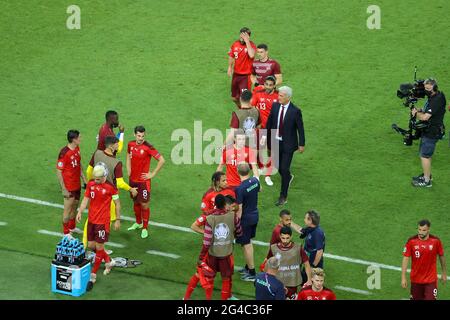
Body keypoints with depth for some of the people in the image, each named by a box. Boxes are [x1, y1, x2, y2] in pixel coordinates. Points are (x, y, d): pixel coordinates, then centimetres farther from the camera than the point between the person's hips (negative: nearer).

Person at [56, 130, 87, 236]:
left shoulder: (77, 149, 2)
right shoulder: (64, 153, -24)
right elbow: (58, 172, -20)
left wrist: (83, 178, 16)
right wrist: (64, 189, -20)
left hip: (77, 185, 8)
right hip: (69, 187, -8)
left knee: (75, 206, 22)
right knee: (68, 209, 3)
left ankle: (72, 227, 39)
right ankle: (66, 233, 16)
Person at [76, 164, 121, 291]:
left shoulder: (110, 187, -13)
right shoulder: (90, 184, 1)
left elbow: (117, 203, -4)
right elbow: (86, 199, 5)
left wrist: (118, 220, -1)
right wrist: (80, 212, -10)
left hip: (103, 222, -6)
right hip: (91, 220, 6)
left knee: (99, 247, -2)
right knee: (91, 245, 12)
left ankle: (93, 276, 5)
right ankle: (109, 262, 37)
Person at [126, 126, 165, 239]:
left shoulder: (148, 147, -19)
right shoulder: (131, 144, -1)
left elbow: (162, 160, -19)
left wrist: (152, 174, -14)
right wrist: (128, 170, 11)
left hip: (143, 181, -6)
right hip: (133, 179, 6)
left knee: (144, 205, 0)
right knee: (136, 202, 19)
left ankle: (145, 228, 10)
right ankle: (138, 223, 37)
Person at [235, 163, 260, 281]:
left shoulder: (240, 189, -27)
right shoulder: (255, 181, -6)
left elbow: (239, 208, -23)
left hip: (245, 218, -8)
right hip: (255, 215, 8)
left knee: (246, 245, 5)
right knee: (249, 241, 23)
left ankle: (252, 273, 11)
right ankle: (248, 267, 36)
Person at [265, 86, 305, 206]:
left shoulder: (295, 111, -17)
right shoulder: (275, 106, -5)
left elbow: (300, 128, -8)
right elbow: (269, 122, 6)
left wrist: (301, 144, -3)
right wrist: (267, 137, 11)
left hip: (288, 144, -5)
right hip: (275, 142, 5)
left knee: (284, 169, -5)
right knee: (278, 167, 17)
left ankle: (283, 196, 6)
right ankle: (288, 177, 51)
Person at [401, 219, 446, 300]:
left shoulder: (436, 241, -9)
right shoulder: (411, 241, -10)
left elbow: (441, 256, 6)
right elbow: (406, 259, -7)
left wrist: (444, 273, 15)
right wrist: (403, 278, -10)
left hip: (431, 280, -1)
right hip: (415, 280, 1)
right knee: (416, 298, 12)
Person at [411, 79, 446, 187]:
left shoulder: (437, 100, -25)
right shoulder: (433, 97, 7)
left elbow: (425, 117, -28)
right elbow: (427, 112, 17)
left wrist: (416, 113, -9)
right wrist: (419, 111, -4)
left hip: (431, 132, -10)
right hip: (428, 130, 10)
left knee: (425, 156, -3)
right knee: (425, 154, 22)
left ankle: (427, 181, 6)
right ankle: (427, 175, 37)